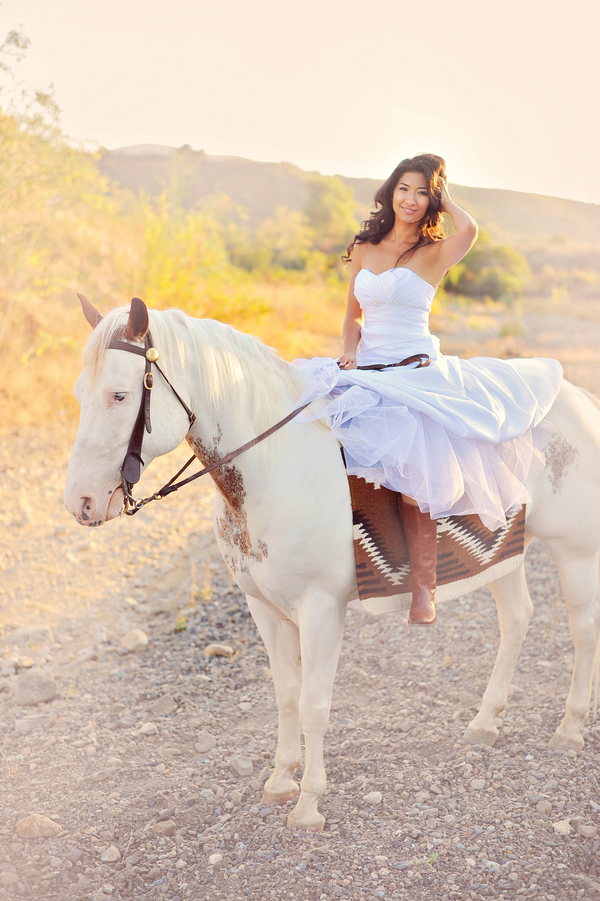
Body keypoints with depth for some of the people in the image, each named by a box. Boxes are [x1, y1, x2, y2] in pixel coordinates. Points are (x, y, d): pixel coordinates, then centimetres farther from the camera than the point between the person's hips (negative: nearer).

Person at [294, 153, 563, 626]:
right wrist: (349, 354, 2)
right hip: (367, 371, 5)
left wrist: (445, 197, -4)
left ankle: (424, 584, -11)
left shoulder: (435, 255, 0)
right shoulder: (363, 249, 15)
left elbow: (469, 229, -24)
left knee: (414, 474, -24)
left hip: (416, 371, -5)